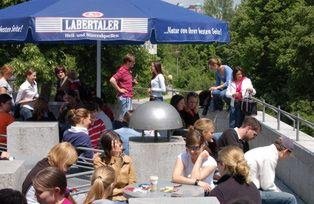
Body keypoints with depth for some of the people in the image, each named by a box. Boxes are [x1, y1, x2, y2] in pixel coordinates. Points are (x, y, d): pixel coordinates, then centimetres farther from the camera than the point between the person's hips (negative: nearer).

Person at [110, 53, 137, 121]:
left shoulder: (128, 70, 14)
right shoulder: (122, 70, -15)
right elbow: (112, 80, -27)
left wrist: (133, 82, 8)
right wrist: (119, 89, -19)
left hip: (128, 97, 10)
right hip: (124, 97, -10)